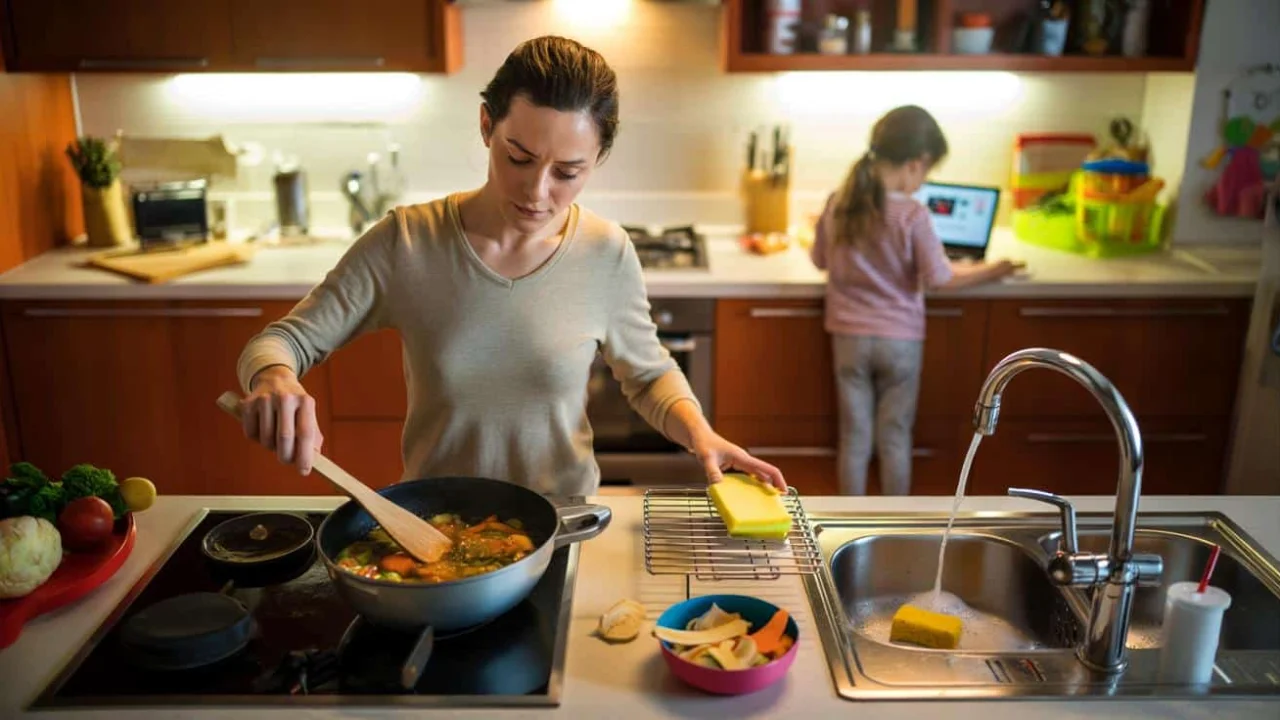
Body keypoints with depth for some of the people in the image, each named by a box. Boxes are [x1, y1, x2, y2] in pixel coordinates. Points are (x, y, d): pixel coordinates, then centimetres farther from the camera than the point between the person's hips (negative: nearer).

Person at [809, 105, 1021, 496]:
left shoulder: (837, 203, -5)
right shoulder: (912, 215, -17)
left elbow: (820, 259, 8)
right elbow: (939, 277, -12)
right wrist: (988, 272, 3)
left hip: (850, 336, 3)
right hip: (899, 339, -3)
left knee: (854, 436, 12)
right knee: (895, 438, 11)